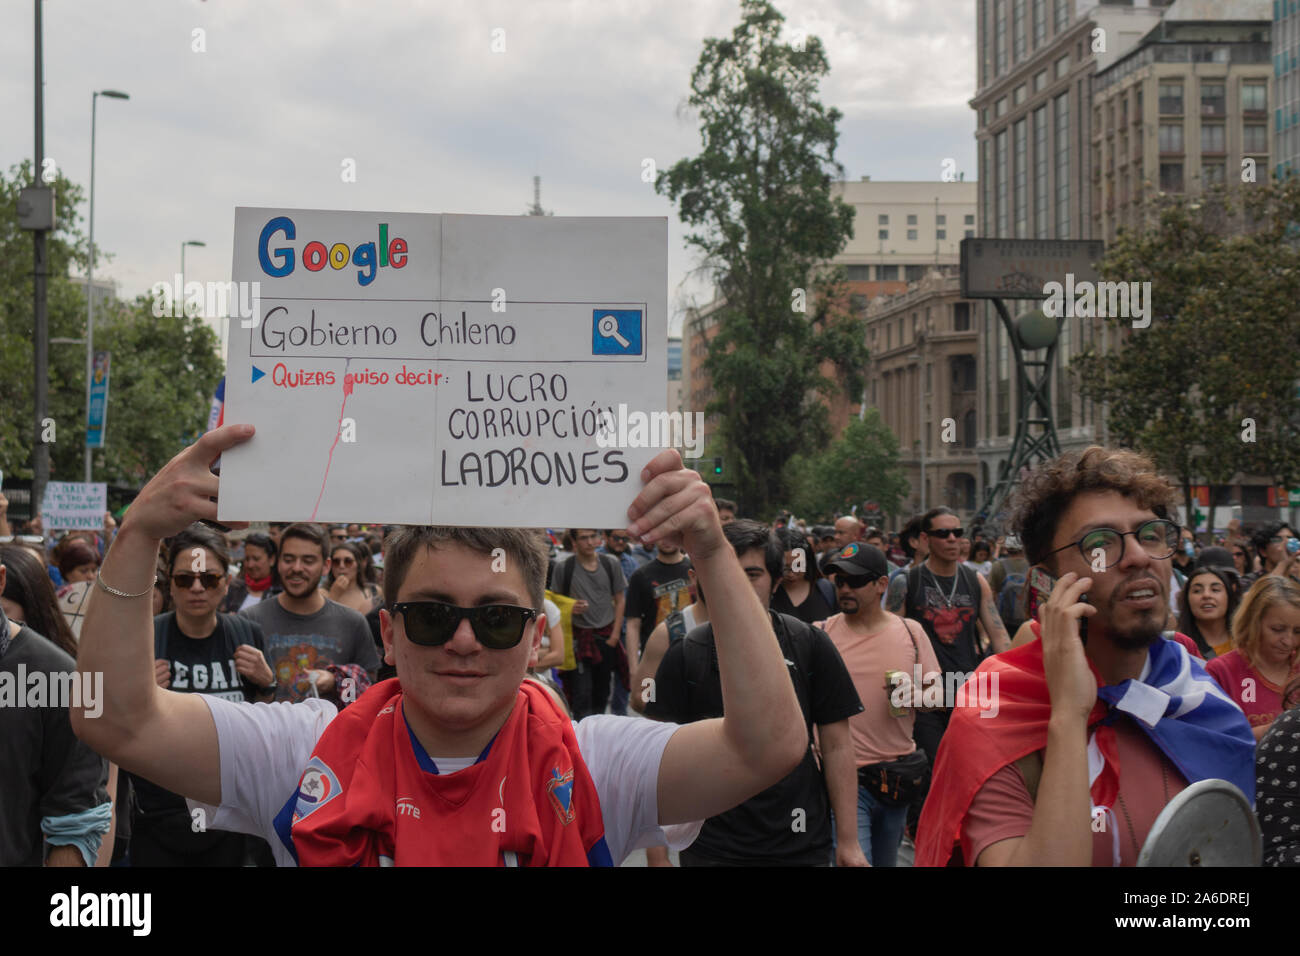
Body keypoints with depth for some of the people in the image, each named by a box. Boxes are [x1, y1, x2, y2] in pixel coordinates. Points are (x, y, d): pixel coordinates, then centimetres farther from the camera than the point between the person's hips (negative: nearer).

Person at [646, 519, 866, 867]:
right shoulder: (685, 653, -1)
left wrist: (848, 842, -1)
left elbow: (836, 746, 2)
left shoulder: (810, 645, 1)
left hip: (801, 847, 1)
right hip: (710, 848, 0)